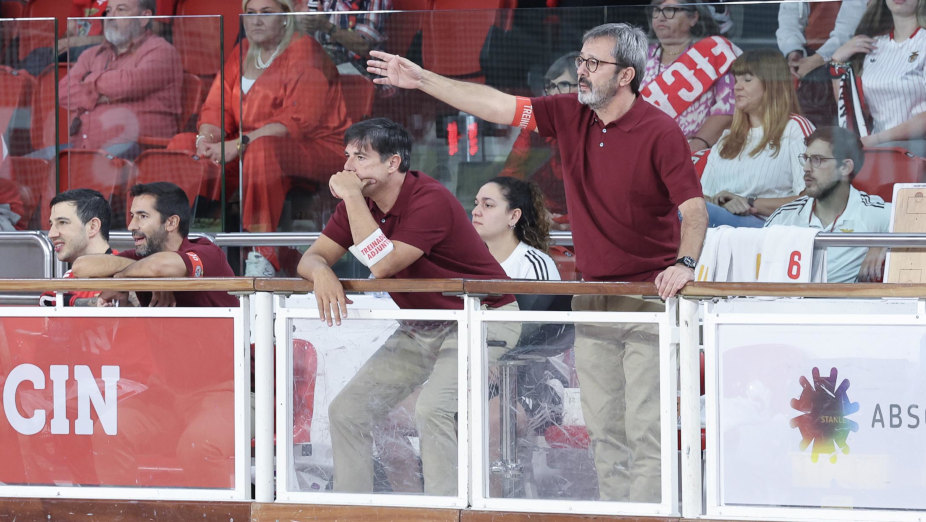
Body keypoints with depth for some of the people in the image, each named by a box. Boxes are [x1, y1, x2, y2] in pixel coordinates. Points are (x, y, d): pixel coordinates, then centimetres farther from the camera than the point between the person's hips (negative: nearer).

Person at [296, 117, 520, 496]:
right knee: (346, 411, 2)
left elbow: (382, 266, -31)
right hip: (421, 329, 9)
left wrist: (352, 198, -28)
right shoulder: (360, 204, 1)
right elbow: (312, 257, 1)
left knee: (433, 409, -30)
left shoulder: (430, 200, -24)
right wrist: (322, 272, -24)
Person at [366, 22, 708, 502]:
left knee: (645, 427, -8)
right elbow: (498, 106, 9)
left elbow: (694, 209, -16)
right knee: (603, 428, 9)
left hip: (648, 297, -7)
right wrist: (421, 79, 9)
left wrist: (685, 263, -33)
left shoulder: (661, 132, -12)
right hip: (592, 297, 7)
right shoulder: (571, 115, 6)